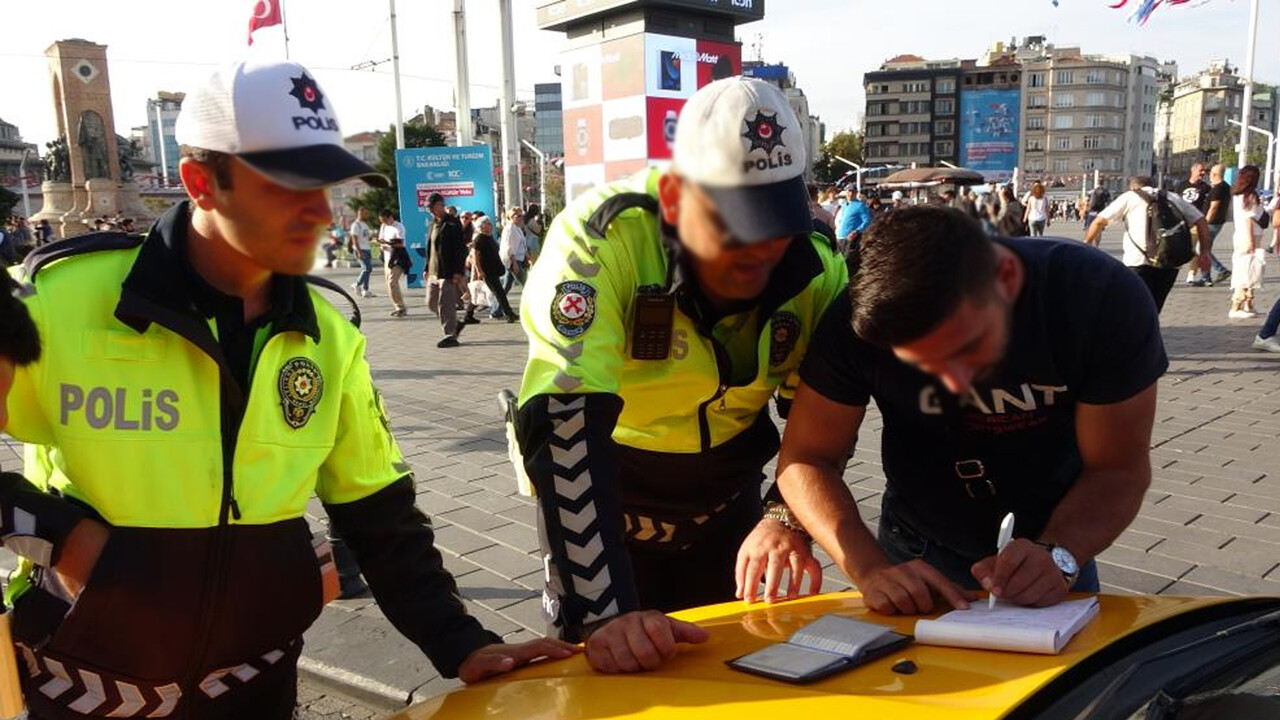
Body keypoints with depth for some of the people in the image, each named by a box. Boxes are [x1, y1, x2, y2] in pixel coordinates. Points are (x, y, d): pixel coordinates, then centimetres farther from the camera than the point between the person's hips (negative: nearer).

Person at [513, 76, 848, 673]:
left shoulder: (813, 267, -14)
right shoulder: (602, 240, -30)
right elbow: (563, 425, -37)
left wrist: (788, 517, -20)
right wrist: (604, 613, -43)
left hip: (727, 502, 4)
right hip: (599, 501, -3)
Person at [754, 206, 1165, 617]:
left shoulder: (1104, 298, -27)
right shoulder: (863, 319, -27)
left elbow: (1119, 468, -19)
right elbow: (807, 459, -20)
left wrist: (1057, 556, -37)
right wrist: (870, 568, -34)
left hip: (1052, 541, 1)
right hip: (917, 553, -1)